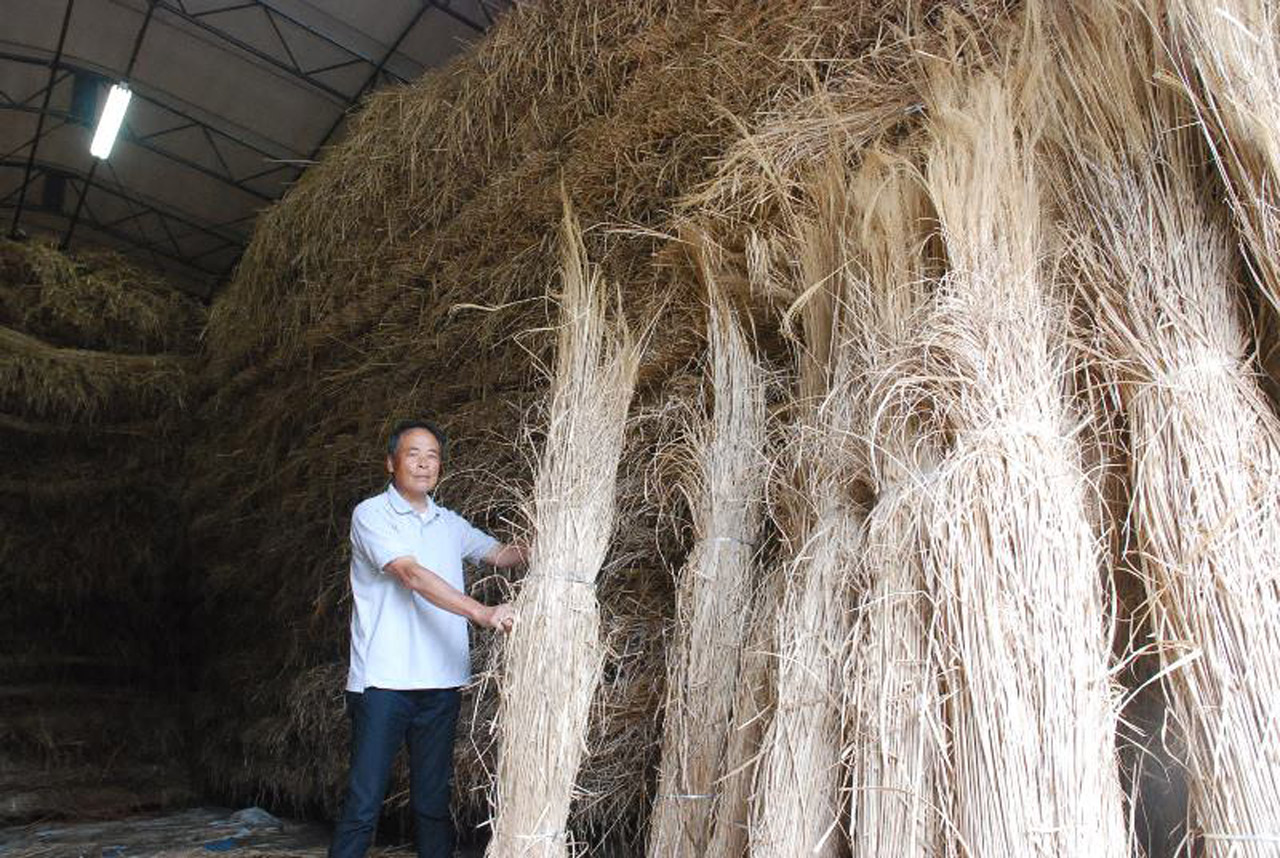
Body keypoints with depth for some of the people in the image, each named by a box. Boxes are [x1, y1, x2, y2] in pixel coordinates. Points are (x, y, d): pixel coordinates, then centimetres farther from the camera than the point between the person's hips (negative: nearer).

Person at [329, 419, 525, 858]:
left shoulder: (450, 523, 14)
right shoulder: (371, 514, -5)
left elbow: (501, 553, 15)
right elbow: (412, 575, -18)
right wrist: (482, 613, -28)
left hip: (441, 684, 5)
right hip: (383, 681, -5)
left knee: (433, 802, 12)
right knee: (363, 804, 0)